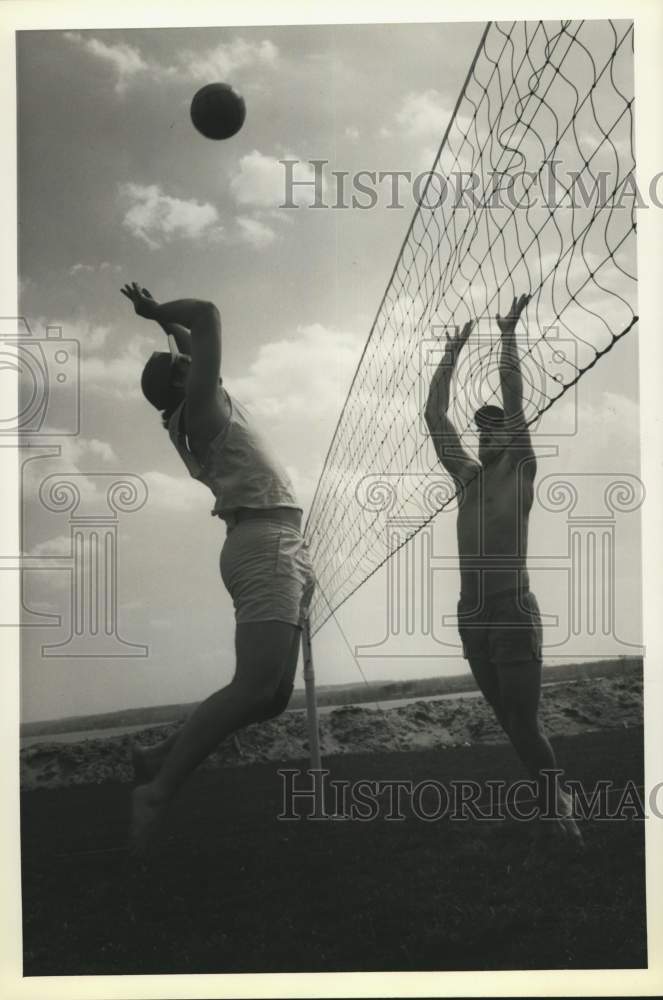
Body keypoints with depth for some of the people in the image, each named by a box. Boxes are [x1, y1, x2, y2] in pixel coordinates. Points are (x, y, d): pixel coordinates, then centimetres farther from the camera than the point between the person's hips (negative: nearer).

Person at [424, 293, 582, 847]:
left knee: (525, 723, -7)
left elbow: (514, 397, -3)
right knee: (511, 721, 10)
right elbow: (434, 415, 16)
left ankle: (557, 808, 7)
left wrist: (508, 333, 1)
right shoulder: (467, 473, 15)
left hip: (514, 613, -5)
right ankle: (556, 802, 21)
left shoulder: (520, 468, 3)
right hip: (472, 616, 6)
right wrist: (453, 353, 20)